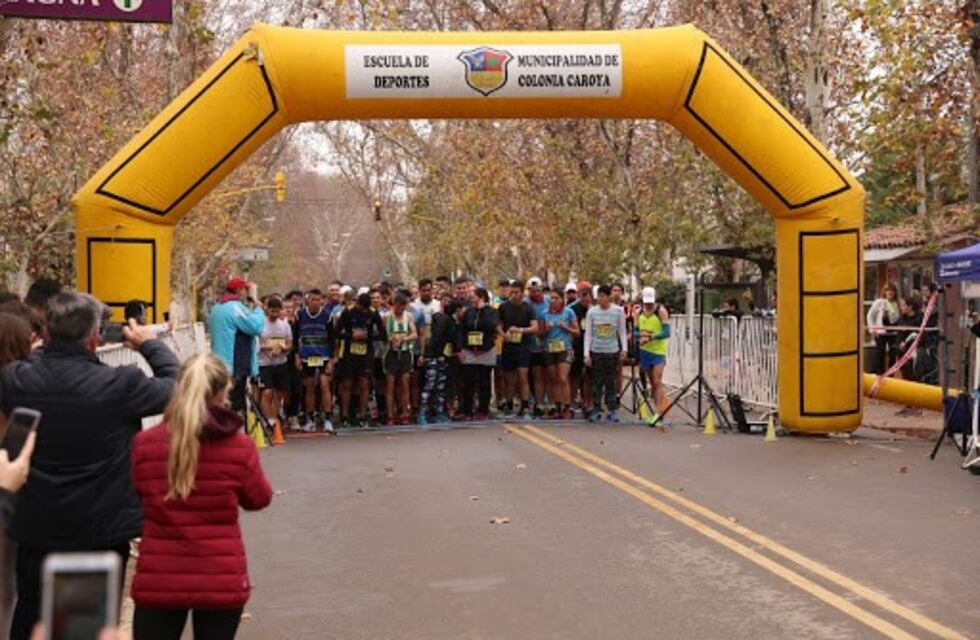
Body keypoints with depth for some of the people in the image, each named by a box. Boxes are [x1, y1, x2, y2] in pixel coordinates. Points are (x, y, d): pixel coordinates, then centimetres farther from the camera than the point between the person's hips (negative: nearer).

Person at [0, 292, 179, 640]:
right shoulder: (120, 384, -22)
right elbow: (176, 387, -7)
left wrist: (47, 347, 10)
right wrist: (150, 344, 7)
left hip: (35, 531, 3)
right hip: (102, 532, -3)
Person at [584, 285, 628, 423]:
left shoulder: (618, 311, 0)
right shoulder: (592, 312, 2)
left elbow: (622, 332, 6)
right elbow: (588, 334, 4)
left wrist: (624, 350, -2)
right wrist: (586, 354, -1)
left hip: (612, 351, -1)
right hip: (596, 351, 1)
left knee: (611, 381, 1)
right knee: (597, 381, 2)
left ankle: (611, 410, 7)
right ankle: (596, 410, 8)